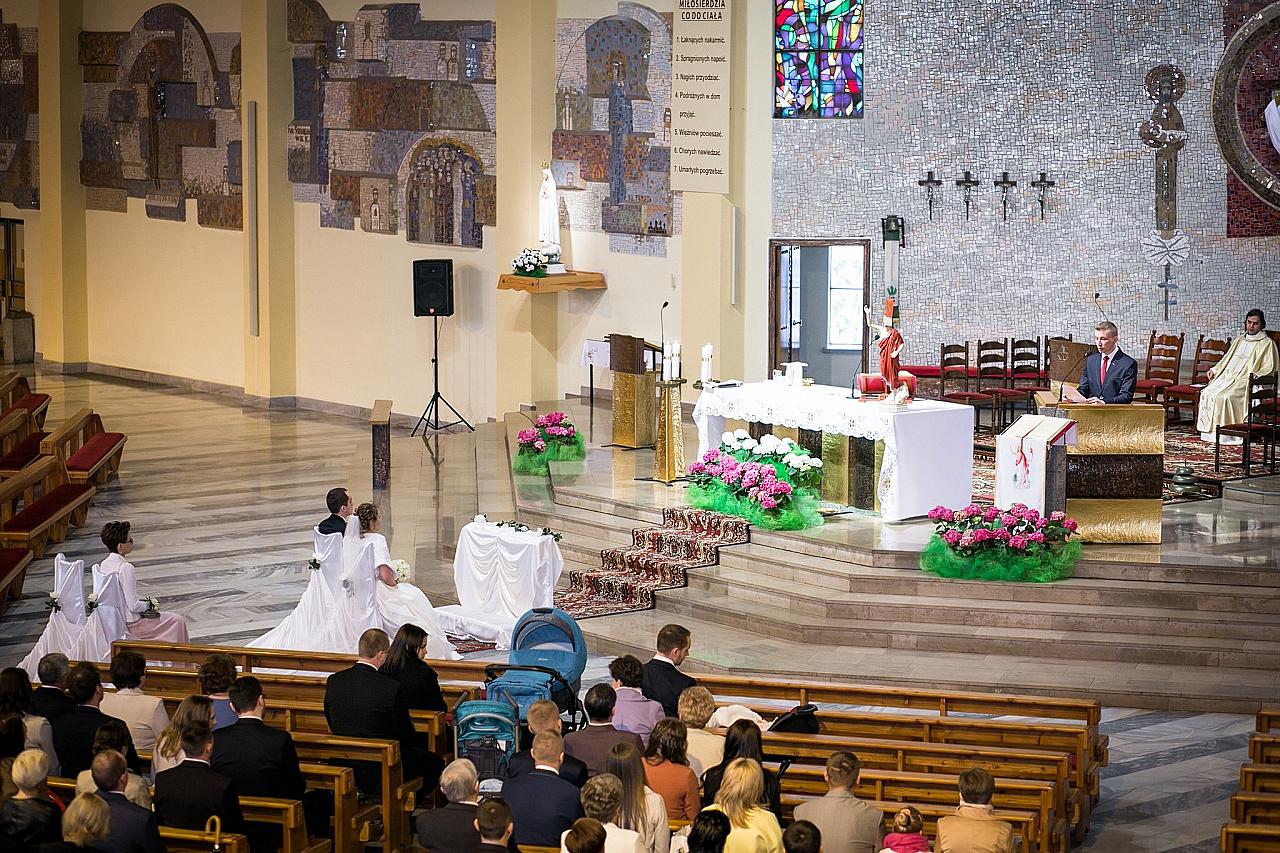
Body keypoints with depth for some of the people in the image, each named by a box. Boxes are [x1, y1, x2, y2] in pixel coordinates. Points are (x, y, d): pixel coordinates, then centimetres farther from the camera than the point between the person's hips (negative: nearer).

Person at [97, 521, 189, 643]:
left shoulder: (103, 565, 1)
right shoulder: (126, 568, -25)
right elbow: (134, 606, -24)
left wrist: (143, 600, 10)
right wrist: (148, 604, -4)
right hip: (129, 625, -9)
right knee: (177, 621, 6)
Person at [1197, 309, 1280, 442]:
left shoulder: (1267, 344, 2)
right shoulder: (1239, 340, 24)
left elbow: (1269, 369, -5)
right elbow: (1227, 359, 29)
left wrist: (1254, 376, -21)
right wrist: (1214, 370, 12)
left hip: (1246, 381, -7)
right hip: (1227, 377, 7)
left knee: (1224, 397, -32)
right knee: (1206, 393, -18)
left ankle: (1227, 434, -26)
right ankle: (1209, 431, -16)